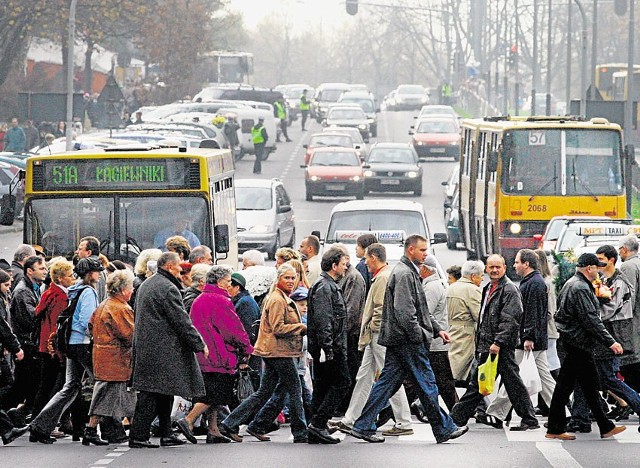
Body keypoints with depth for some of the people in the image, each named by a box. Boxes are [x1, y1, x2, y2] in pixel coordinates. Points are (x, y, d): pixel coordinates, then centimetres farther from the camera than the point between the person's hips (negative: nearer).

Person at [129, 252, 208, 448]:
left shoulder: (146, 285, 16)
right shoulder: (168, 289, -15)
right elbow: (182, 321, -15)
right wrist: (200, 344, -7)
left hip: (145, 347, 10)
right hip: (162, 349, -10)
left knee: (164, 392, 14)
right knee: (150, 395, -7)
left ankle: (166, 434, 16)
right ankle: (138, 436, -7)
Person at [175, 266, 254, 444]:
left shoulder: (198, 300, 15)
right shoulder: (220, 301, -12)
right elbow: (234, 328, -11)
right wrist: (246, 350, 0)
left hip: (202, 355, 9)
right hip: (217, 356, -9)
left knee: (211, 393, 11)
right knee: (215, 394, -6)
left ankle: (213, 431, 10)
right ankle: (188, 421, -16)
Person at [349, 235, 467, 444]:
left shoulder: (410, 272, 20)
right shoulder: (404, 274, -14)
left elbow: (421, 309, 27)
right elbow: (403, 310, -22)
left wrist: (437, 329, 21)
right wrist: (419, 334, -17)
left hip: (396, 340, 10)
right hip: (408, 341, -10)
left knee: (387, 383, 9)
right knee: (426, 383, -2)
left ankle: (363, 426, 7)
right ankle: (444, 429, 5)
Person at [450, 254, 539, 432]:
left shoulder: (509, 290, -11)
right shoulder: (488, 289, 18)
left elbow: (509, 320, -19)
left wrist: (498, 342, -24)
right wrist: (479, 345, 20)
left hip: (502, 347, -9)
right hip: (486, 347, 9)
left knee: (513, 383, -5)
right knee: (476, 383, 12)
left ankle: (529, 419, 2)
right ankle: (457, 418, 16)